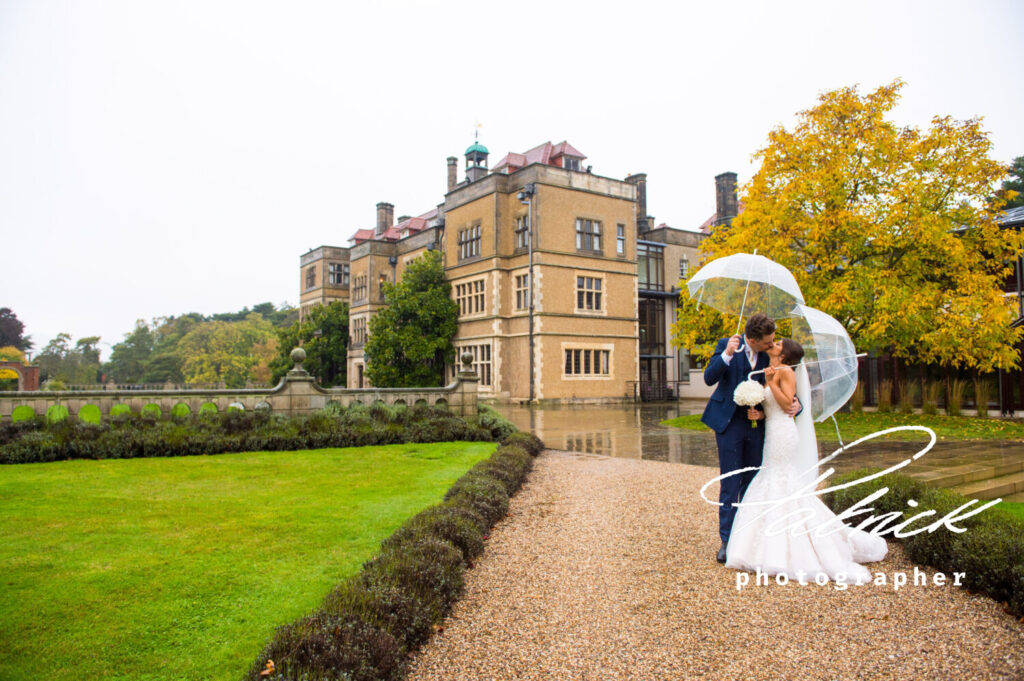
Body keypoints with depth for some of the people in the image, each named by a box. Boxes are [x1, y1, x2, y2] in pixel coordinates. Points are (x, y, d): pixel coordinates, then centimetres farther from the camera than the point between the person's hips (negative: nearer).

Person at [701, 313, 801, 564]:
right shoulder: (727, 345, -9)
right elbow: (709, 378, -17)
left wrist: (794, 404, -11)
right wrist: (726, 354, -30)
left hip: (756, 422, 4)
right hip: (730, 422, -4)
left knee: (752, 483, 11)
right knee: (730, 484, -1)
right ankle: (727, 541, 8)